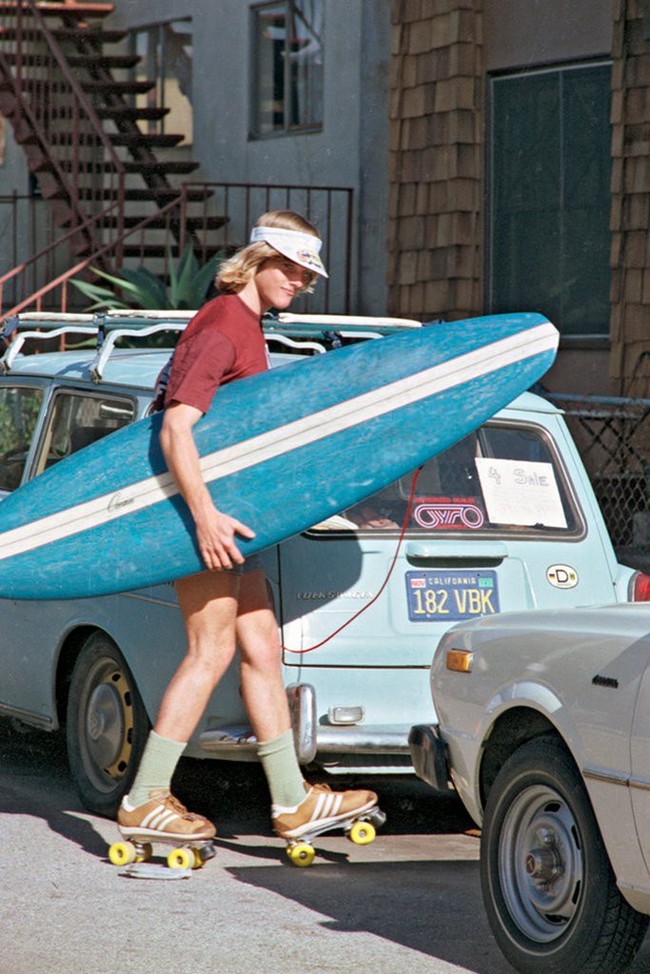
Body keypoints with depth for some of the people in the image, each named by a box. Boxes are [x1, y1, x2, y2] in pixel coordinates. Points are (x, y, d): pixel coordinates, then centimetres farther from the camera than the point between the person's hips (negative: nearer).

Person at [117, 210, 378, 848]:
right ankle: (144, 802, -7)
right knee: (212, 651, -10)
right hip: (201, 510, -10)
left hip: (223, 512, 10)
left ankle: (292, 801, 12)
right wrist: (205, 517, -32)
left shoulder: (245, 327, 14)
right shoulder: (222, 330, -17)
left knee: (261, 648, 8)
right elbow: (175, 429, -26)